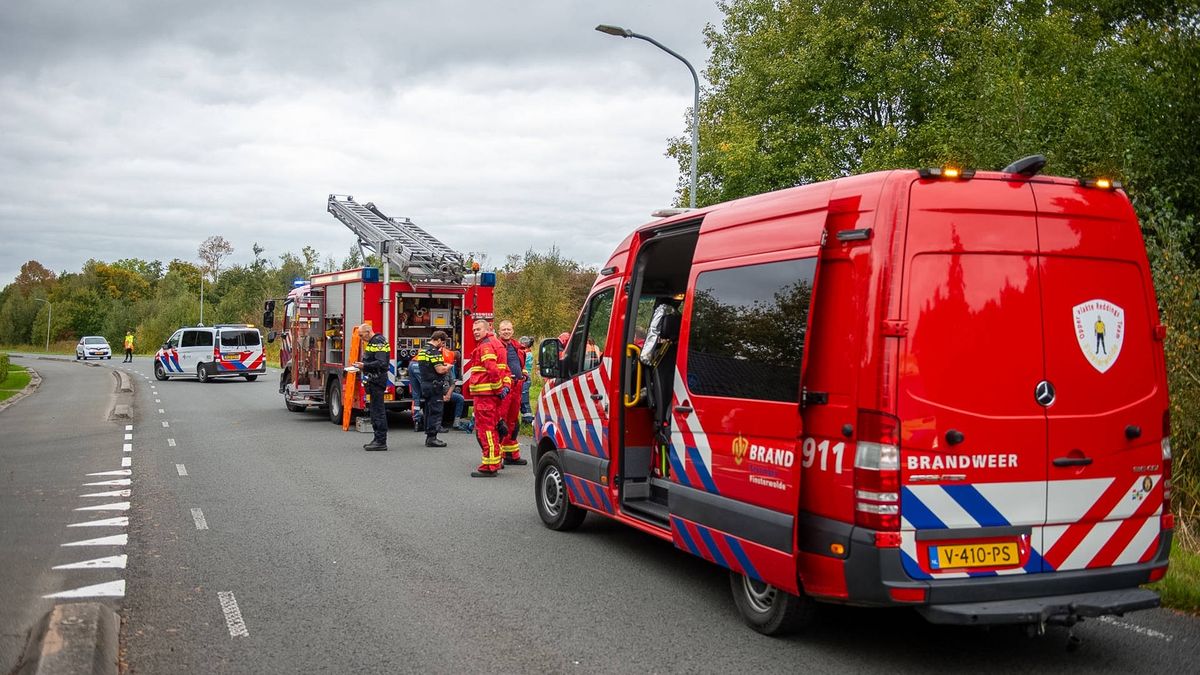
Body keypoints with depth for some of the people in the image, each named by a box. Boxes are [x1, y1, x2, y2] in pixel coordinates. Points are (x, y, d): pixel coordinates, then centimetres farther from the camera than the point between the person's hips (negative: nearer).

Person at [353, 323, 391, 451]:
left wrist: (364, 365, -22)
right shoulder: (372, 343, 19)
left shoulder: (379, 342, -14)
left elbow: (381, 363, -23)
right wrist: (361, 365, 12)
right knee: (375, 410, 13)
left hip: (377, 381, -11)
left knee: (378, 411, -9)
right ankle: (378, 439, 18)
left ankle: (381, 442, -8)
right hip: (372, 381, 11)